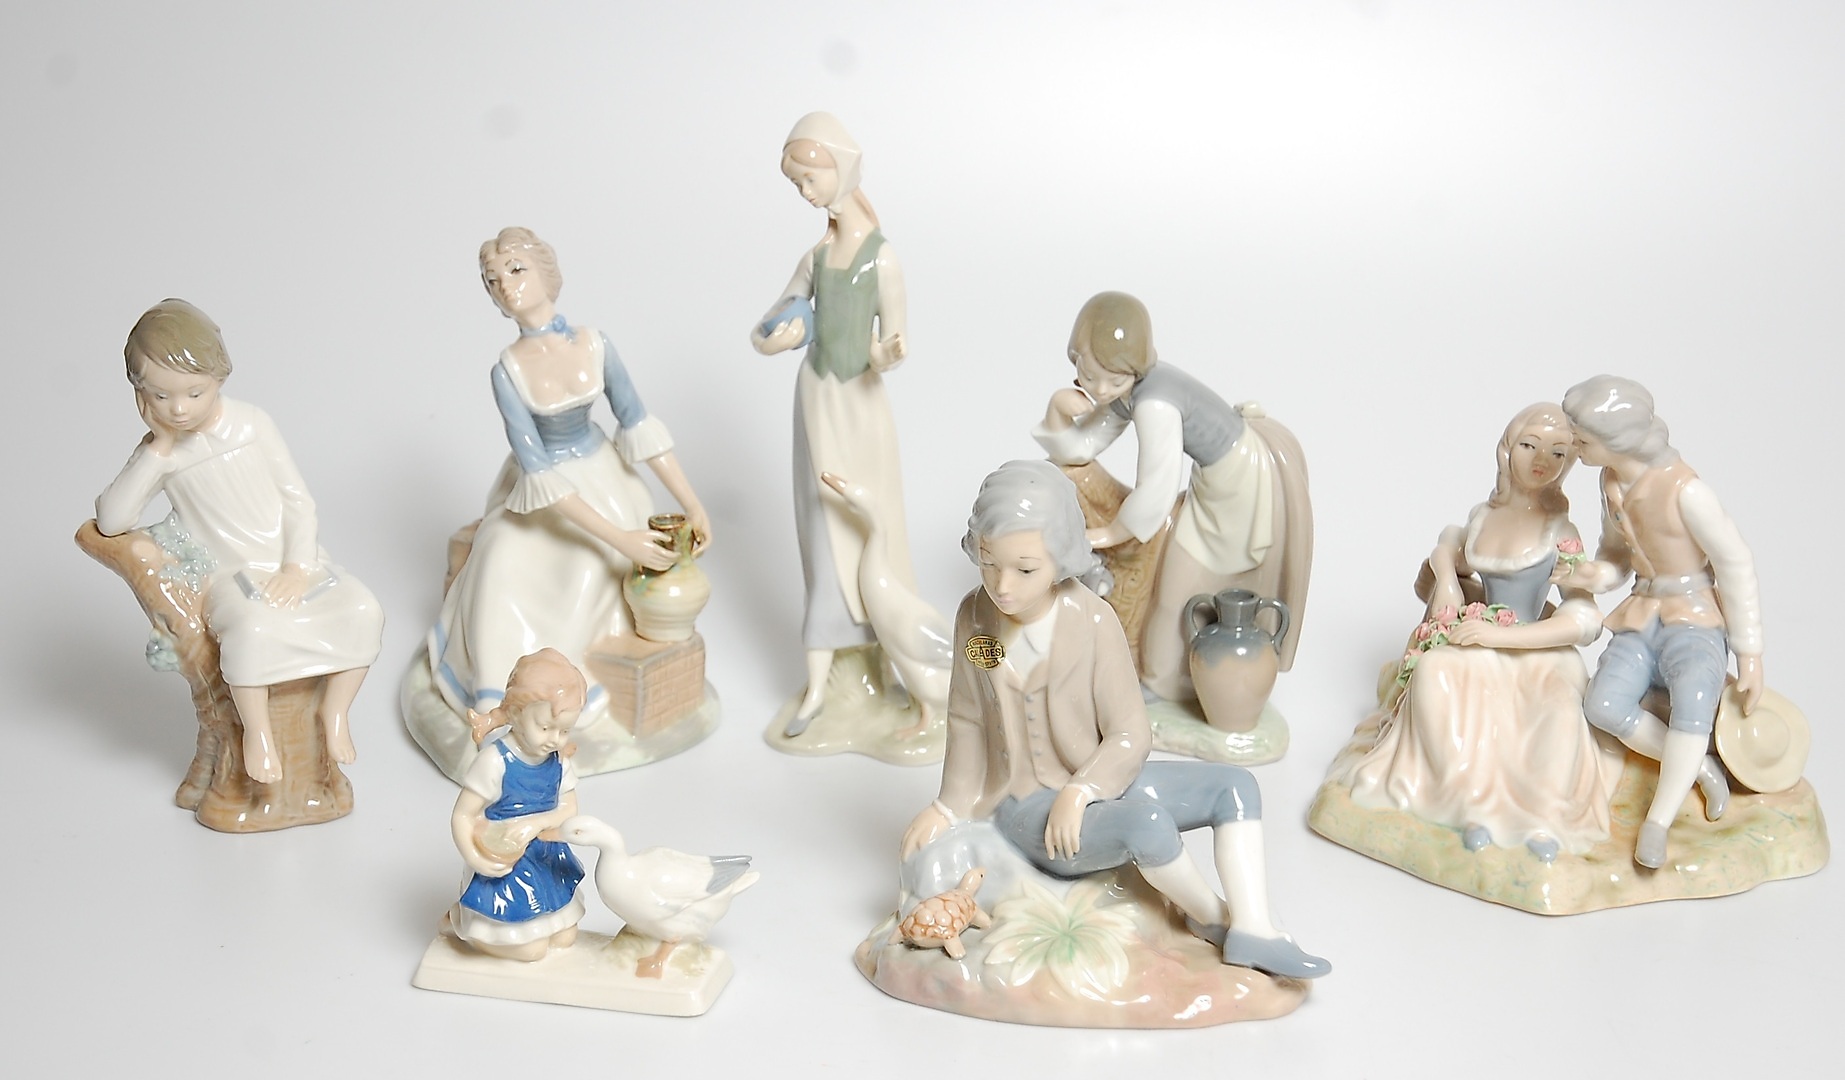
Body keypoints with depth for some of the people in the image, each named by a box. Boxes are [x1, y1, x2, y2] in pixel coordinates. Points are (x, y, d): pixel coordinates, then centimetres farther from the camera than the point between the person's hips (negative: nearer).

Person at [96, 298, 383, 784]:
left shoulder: (251, 424, 0)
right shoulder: (160, 454, -2)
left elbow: (298, 498, 3)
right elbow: (110, 521, -13)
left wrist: (298, 566, -12)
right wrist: (158, 450, -16)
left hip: (294, 567, 2)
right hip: (230, 579, -2)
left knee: (362, 610, -22)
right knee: (252, 629, -36)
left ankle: (334, 711, -2)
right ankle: (256, 729, -14)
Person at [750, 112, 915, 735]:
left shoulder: (882, 259, -14)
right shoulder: (816, 257, 2)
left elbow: (884, 354, -11)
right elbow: (761, 333, 7)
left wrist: (890, 355, -34)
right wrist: (772, 341, -15)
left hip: (860, 405, -5)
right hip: (816, 399, 5)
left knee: (872, 534, 6)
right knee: (824, 540, 8)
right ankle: (817, 686, 13)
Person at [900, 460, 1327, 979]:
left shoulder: (1093, 622, -15)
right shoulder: (975, 617, -8)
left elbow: (1131, 734, -13)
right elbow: (968, 721, 4)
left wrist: (1080, 791, -28)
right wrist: (951, 805, -1)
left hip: (1099, 784, 2)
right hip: (1027, 808, -2)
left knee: (1235, 786, -12)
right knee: (1145, 821, -32)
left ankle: (1252, 928, -17)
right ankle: (1211, 916, -7)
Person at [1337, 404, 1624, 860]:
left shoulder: (1559, 531, -8)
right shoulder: (1483, 515, 4)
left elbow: (1585, 621, -16)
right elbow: (1451, 551, 28)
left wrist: (1497, 635, -20)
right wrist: (1446, 576, 3)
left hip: (1539, 652, -4)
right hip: (1482, 647, 4)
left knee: (1560, 701, -37)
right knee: (1434, 670, -29)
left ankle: (1546, 816, -25)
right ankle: (1475, 800, -28)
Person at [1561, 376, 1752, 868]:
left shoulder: (1685, 490, -20)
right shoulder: (1612, 480, 2)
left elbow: (1736, 565, -12)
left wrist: (1749, 653, -9)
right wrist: (1599, 575, -8)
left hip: (1696, 618, -6)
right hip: (1642, 618, 6)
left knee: (1693, 696, -37)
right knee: (1603, 705, -22)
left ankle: (1658, 820, -27)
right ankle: (1700, 768, -4)